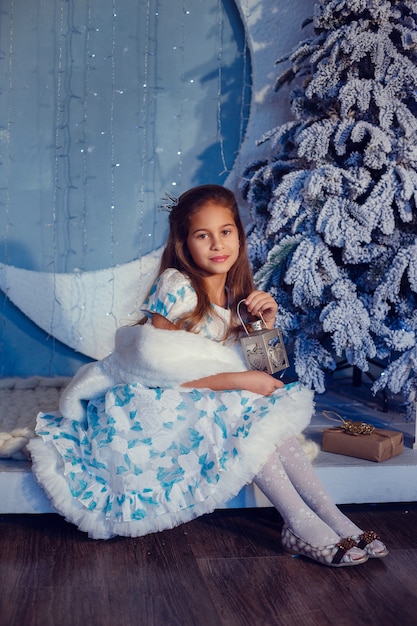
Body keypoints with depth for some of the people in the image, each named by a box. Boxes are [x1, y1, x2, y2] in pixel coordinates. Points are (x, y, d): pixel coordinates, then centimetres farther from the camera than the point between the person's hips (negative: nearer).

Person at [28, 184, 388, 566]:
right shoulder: (176, 289, -20)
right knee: (249, 418, -26)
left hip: (208, 393, 7)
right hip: (159, 401, -7)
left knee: (273, 409, -16)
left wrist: (266, 323, -12)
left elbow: (255, 366, 7)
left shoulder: (236, 292, 2)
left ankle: (336, 520, -17)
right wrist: (240, 380, -25)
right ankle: (301, 525, -23)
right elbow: (163, 368, -24)